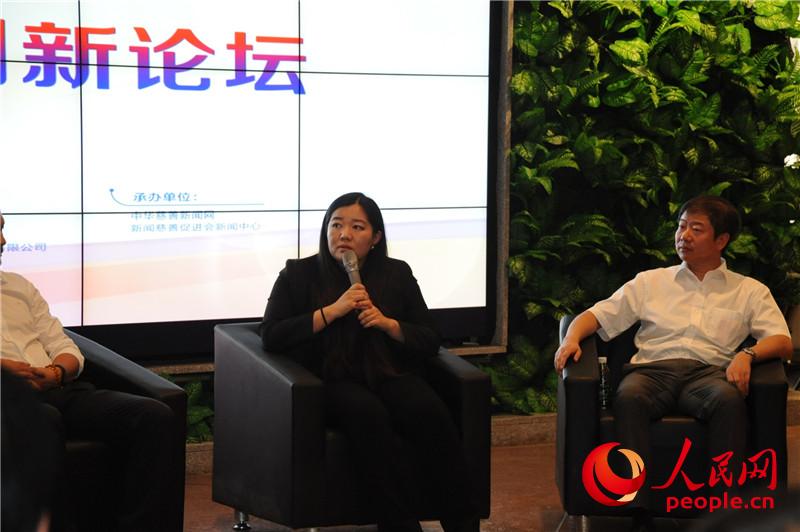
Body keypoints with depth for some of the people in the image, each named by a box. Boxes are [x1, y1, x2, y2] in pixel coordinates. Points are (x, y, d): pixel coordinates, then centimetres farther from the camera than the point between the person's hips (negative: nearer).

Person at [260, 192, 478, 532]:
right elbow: (271, 337, -4)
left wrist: (388, 323, -8)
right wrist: (332, 311, -11)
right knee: (367, 412, -38)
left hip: (390, 374, 3)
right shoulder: (299, 274, 8)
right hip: (332, 380, -2)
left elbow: (430, 342, 12)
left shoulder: (397, 274, 14)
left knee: (428, 410, -32)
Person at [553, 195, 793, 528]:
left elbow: (783, 342, 7)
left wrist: (747, 355, -15)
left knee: (730, 399, -38)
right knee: (628, 397, -37)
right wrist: (572, 338, -3)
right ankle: (639, 511, -41)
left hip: (708, 372, -1)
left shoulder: (749, 291, 20)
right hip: (652, 370, 1)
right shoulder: (650, 282, 25)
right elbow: (596, 316, 21)